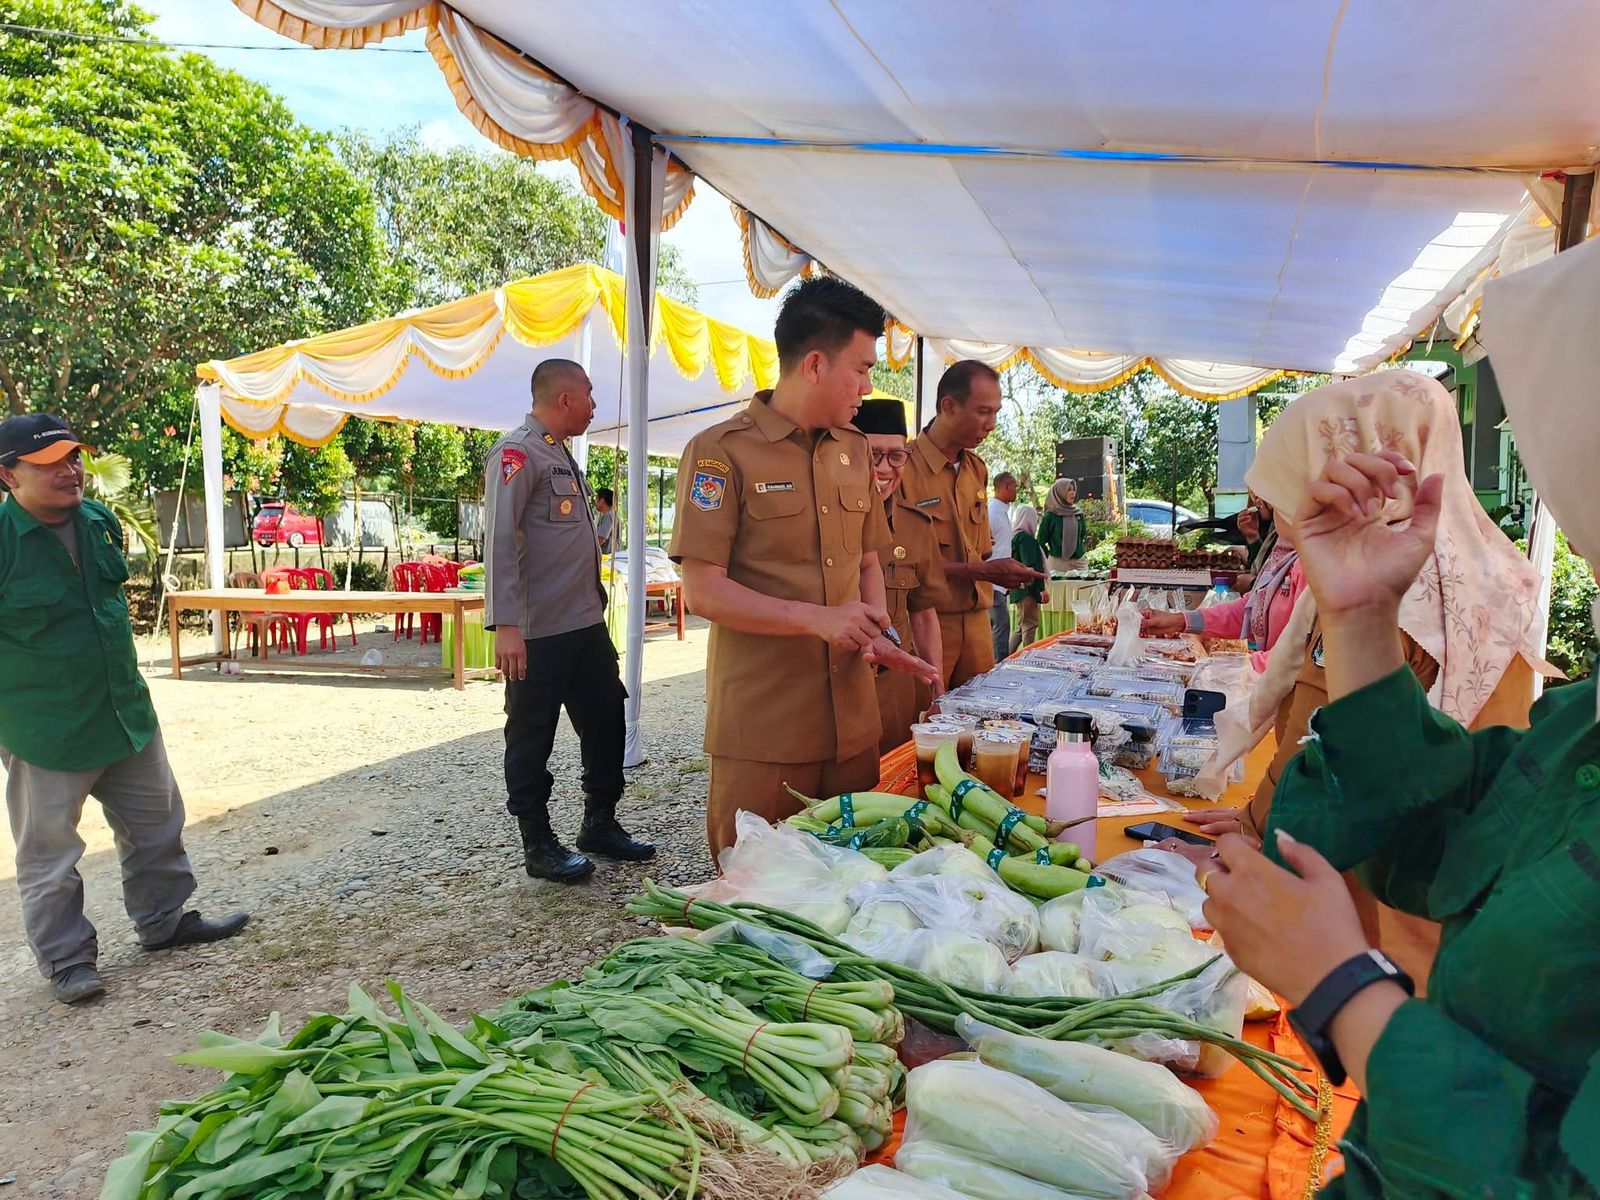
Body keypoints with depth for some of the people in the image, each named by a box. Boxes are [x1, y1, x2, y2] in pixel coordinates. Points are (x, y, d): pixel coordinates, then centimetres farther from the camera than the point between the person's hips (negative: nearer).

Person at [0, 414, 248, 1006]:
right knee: (49, 851, 7)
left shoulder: (100, 521, 3)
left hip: (125, 711, 7)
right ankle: (67, 959, 23)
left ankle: (163, 920, 34)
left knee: (155, 823, 17)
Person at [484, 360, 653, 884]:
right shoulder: (517, 453, -12)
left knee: (606, 720, 14)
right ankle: (538, 845, 14)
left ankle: (600, 825, 27)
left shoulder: (562, 456, 17)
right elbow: (499, 542, -19)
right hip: (538, 631, -9)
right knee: (532, 738, 3)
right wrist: (505, 626, -24)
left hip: (586, 623, 9)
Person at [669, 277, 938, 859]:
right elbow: (703, 591, -12)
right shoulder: (722, 451, -9)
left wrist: (875, 634, 0)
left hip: (853, 722, 6)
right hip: (762, 731, -6)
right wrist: (819, 619, -21)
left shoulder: (854, 448, 12)